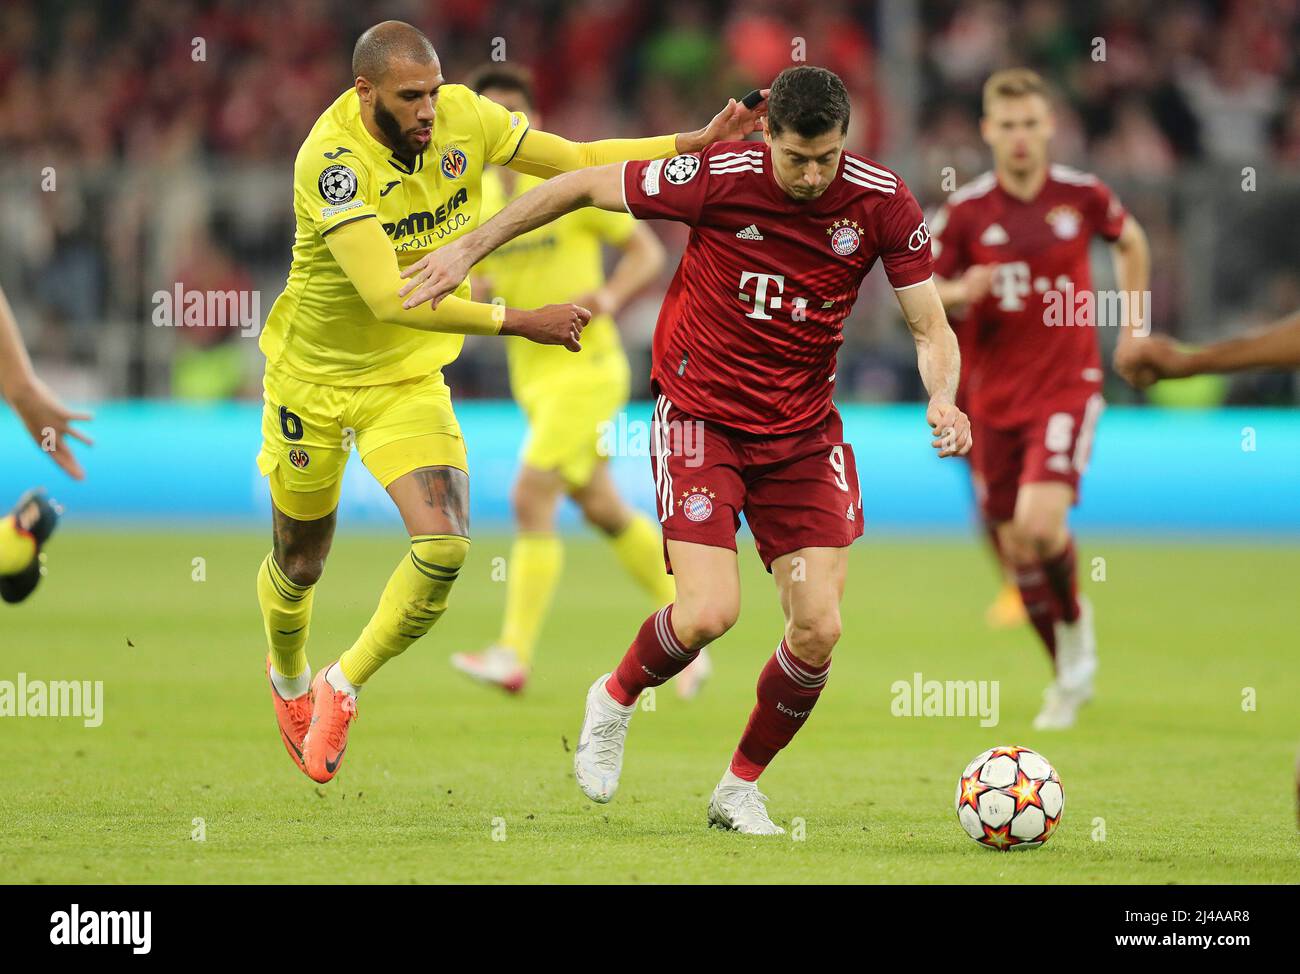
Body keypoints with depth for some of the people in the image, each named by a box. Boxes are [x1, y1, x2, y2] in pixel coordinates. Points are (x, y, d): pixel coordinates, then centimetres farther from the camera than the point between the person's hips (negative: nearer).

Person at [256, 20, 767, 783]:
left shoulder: (461, 116, -13)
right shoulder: (332, 160, -31)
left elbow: (576, 162, 1)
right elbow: (388, 296, -38)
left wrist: (695, 144, -8)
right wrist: (519, 323, -39)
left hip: (410, 380, 4)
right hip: (314, 383, -4)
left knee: (444, 548, -17)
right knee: (299, 565, 14)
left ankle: (343, 687, 7)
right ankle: (289, 684, 48)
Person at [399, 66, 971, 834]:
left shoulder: (882, 203, -11)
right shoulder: (719, 177, -19)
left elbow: (932, 328, -4)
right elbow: (583, 186, -6)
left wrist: (943, 399, -26)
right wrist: (469, 249, -4)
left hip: (803, 429, 3)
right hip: (702, 416, -3)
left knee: (819, 631, -7)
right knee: (710, 613, -18)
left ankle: (742, 786, 17)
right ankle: (616, 699, 16)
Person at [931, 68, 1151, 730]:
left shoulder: (1082, 196, -5)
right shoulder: (965, 211, -5)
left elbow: (1131, 241, 16)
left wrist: (1132, 324, 13)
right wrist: (961, 292, -20)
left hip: (1068, 384, -2)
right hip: (995, 396, 2)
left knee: (1040, 522, -22)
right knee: (1017, 548, 5)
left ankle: (1076, 622, 9)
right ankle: (1071, 677, 26)